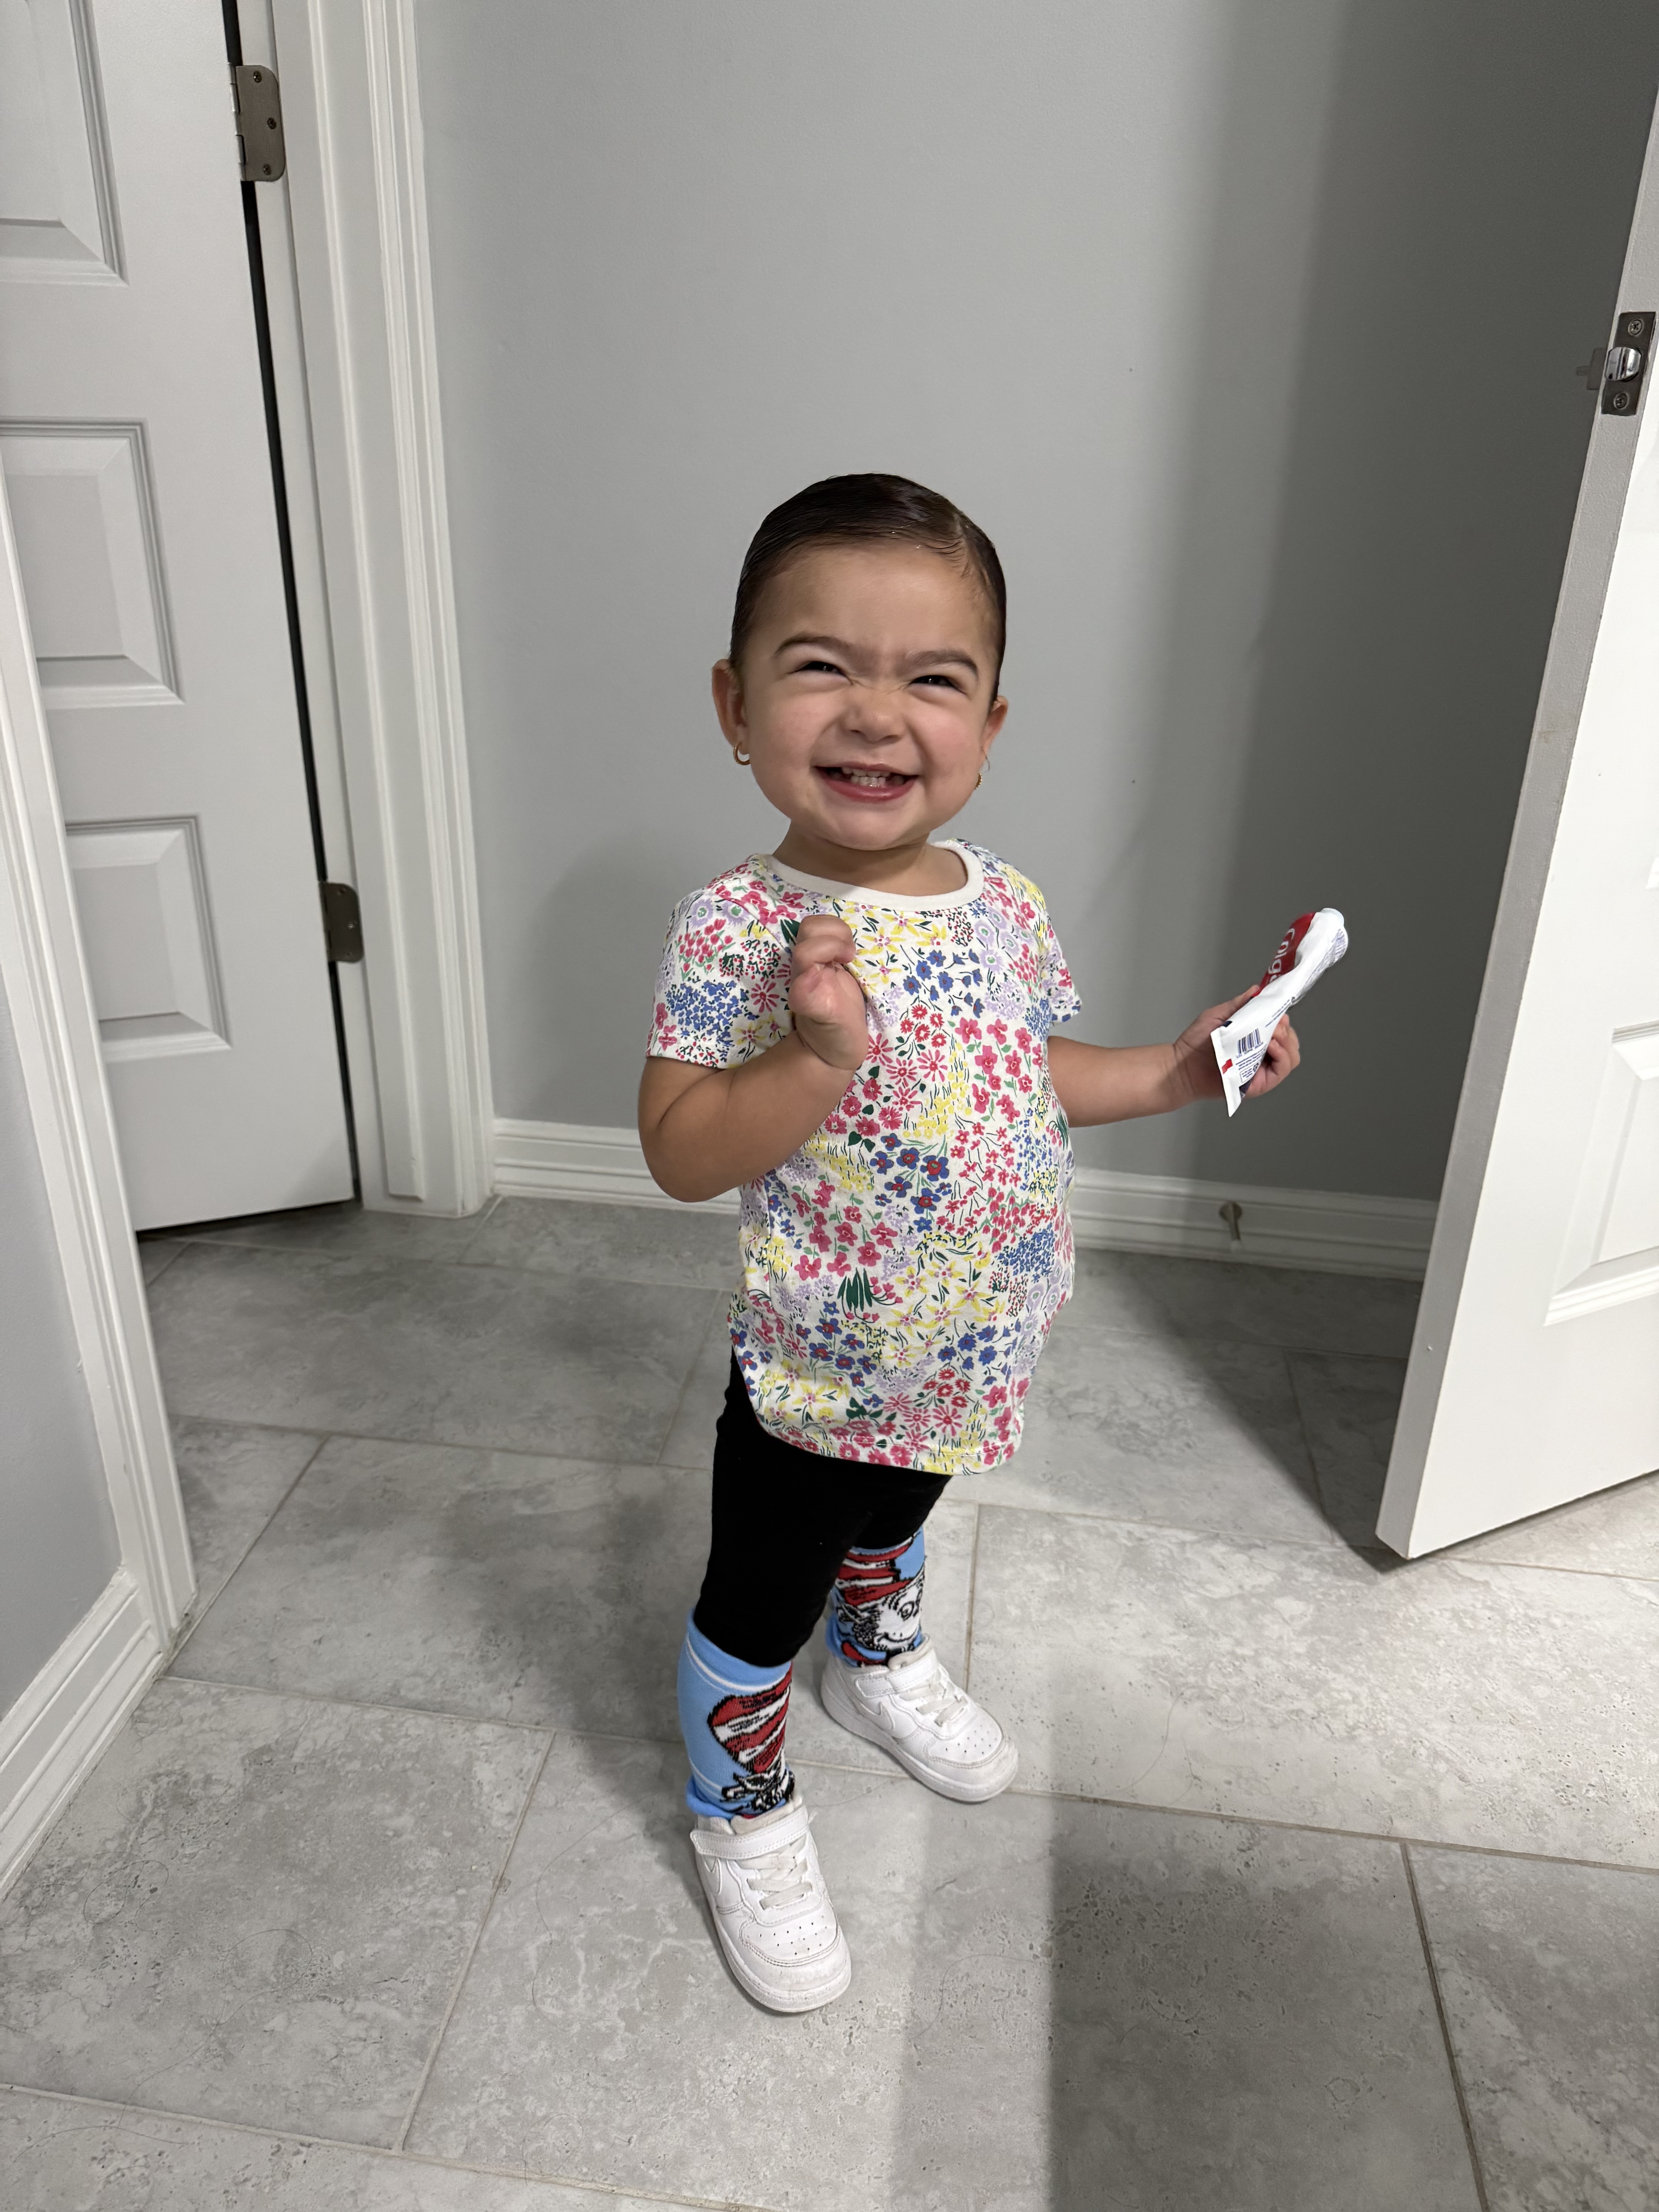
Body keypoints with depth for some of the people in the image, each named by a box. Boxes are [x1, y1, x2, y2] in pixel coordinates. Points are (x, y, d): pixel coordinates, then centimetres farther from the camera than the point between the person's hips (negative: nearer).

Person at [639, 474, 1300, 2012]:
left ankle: (880, 1669, 64)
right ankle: (744, 1817, 44)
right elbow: (681, 1156, -26)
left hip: (968, 1361, 6)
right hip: (815, 1375, -6)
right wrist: (818, 1056, -40)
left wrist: (1177, 1071, -1)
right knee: (758, 1608, 16)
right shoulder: (736, 929, -24)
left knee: (891, 1526, 34)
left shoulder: (1006, 905, -7)